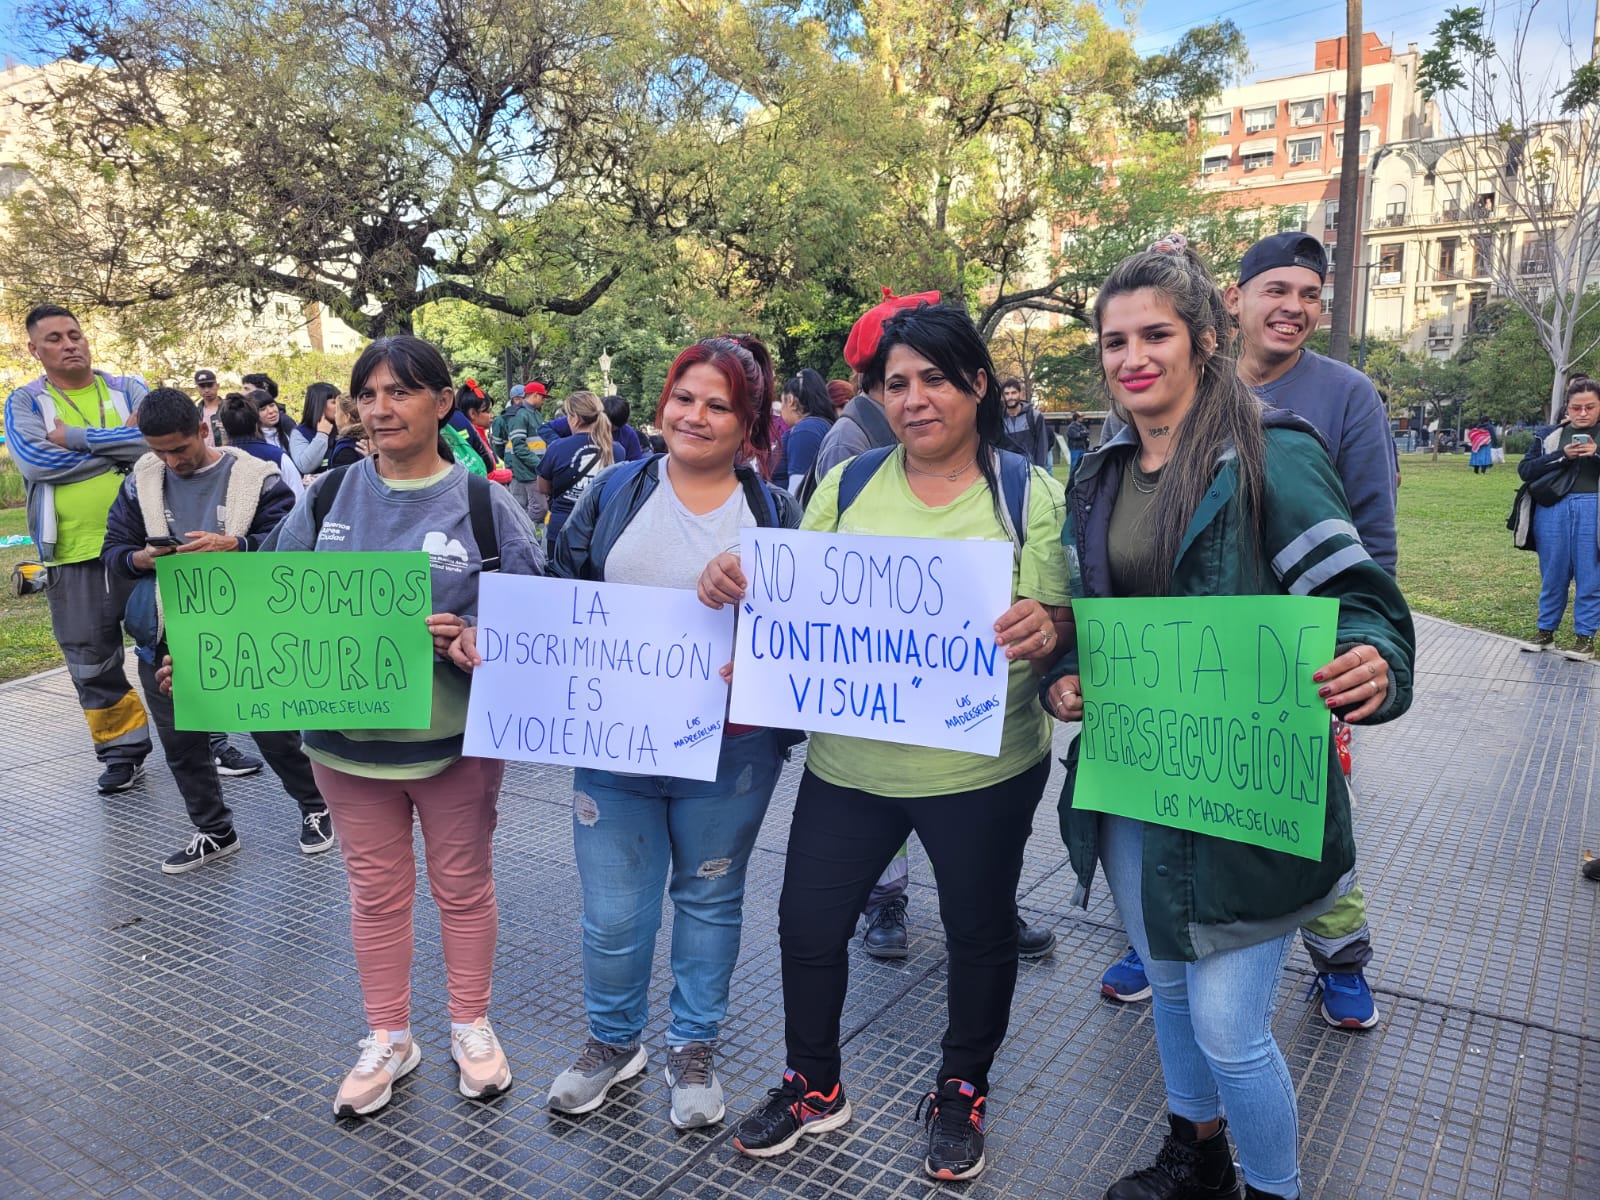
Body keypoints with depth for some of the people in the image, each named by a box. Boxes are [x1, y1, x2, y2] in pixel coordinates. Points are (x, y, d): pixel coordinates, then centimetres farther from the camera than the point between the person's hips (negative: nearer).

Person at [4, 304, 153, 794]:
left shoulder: (129, 389, 6)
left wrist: (78, 438, -14)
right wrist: (123, 448, -12)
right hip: (74, 556, 1)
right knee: (92, 664, 9)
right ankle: (122, 752, 24)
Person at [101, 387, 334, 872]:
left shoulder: (255, 477, -7)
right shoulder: (141, 482, 5)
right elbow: (112, 551, 8)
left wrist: (233, 545, -27)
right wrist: (143, 558, -14)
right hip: (166, 637, 5)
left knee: (275, 731, 7)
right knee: (180, 742, 14)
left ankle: (315, 807, 30)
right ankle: (213, 832, 32)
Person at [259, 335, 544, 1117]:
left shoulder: (483, 503, -8)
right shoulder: (327, 498, 1)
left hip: (457, 737, -2)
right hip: (347, 735, 3)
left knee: (463, 884, 14)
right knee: (376, 890, 15)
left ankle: (471, 1026, 34)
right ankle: (388, 1037, 34)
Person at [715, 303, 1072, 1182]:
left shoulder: (1029, 492, -5)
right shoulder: (847, 487, 3)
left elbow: (1060, 623, -8)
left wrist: (1042, 630, -31)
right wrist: (736, 578, -14)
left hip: (982, 768, -2)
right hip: (849, 763, 3)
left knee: (978, 929, 16)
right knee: (809, 921, 12)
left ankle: (962, 1090, 42)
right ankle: (812, 1086, 38)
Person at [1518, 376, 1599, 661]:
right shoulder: (1549, 434, 8)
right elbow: (1525, 469, 1)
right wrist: (1562, 455, -11)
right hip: (1553, 510, 1)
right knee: (1553, 574, 10)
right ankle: (1545, 632, 21)